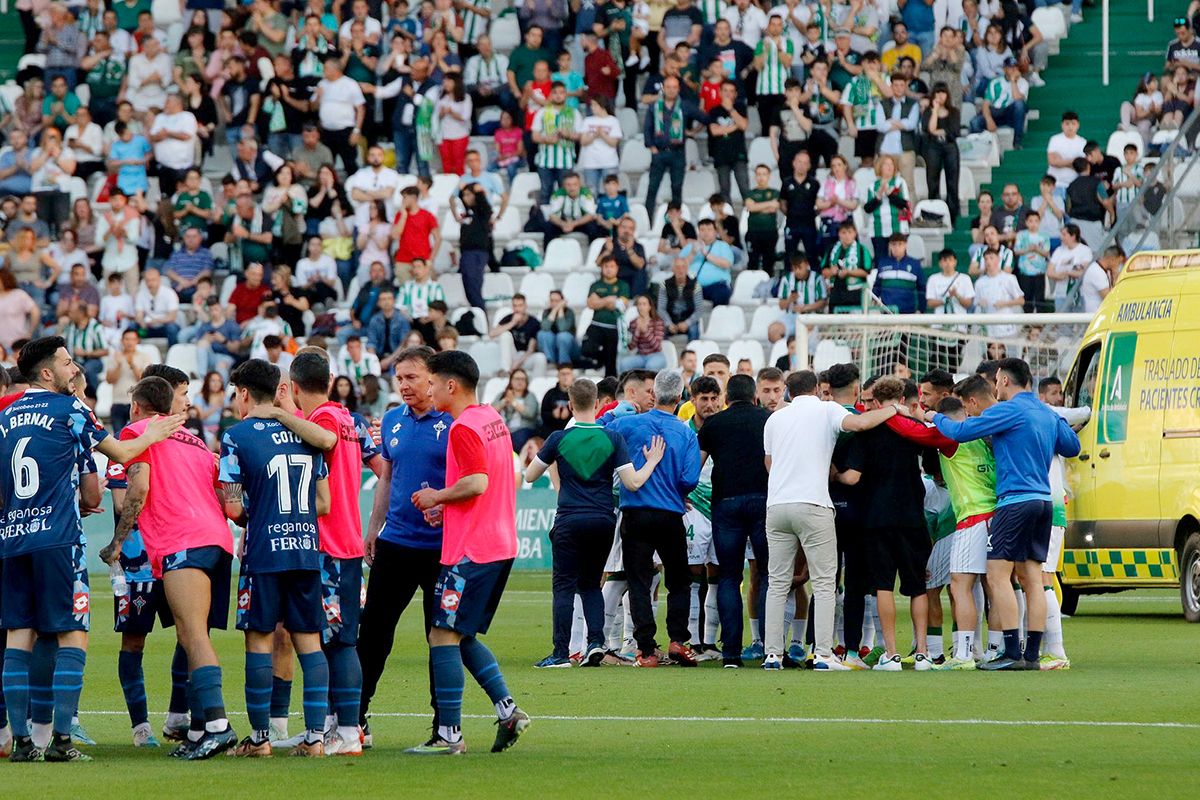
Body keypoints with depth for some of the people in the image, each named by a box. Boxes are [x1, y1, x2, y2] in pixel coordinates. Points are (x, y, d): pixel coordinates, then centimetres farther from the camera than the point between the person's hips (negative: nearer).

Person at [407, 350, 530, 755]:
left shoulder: (463, 428, -15)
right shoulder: (492, 418, 15)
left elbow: (477, 483, -25)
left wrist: (438, 496, -9)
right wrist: (447, 504, 16)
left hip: (469, 551, -10)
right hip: (500, 544, 10)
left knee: (443, 636, -5)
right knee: (463, 636, 18)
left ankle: (449, 734, -6)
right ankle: (507, 709, 9)